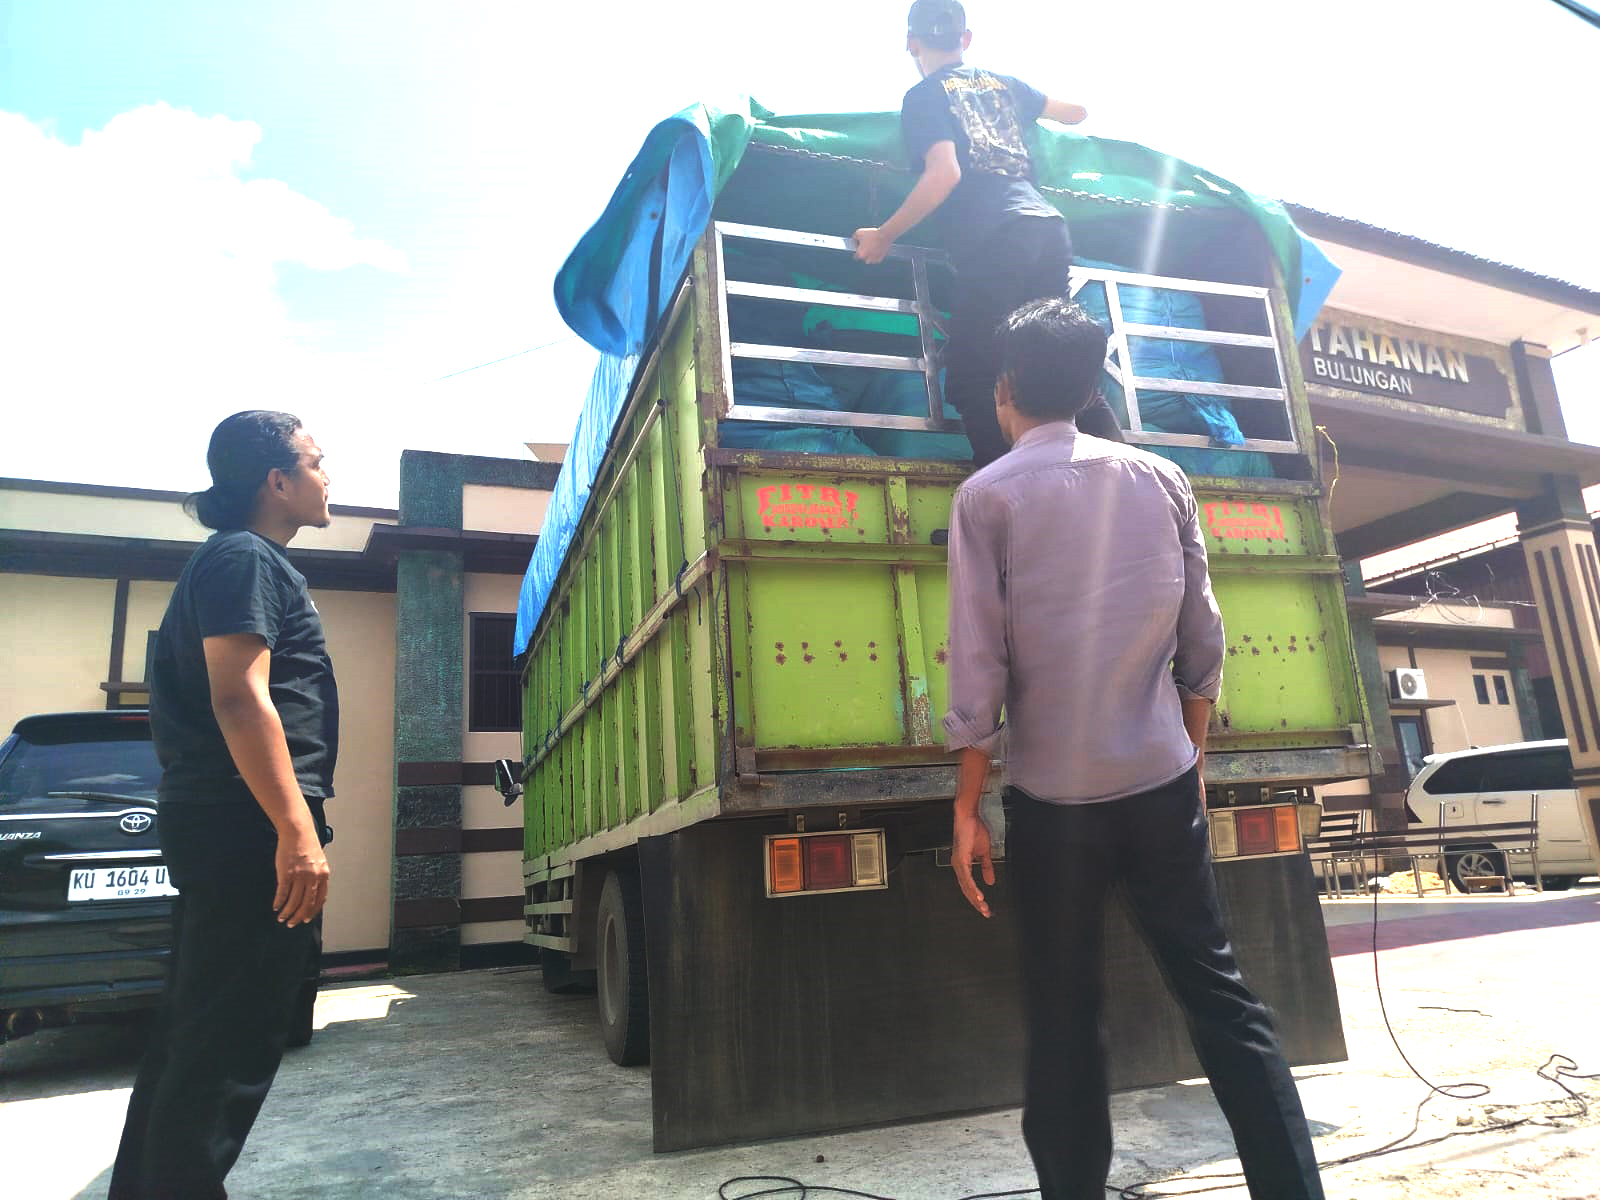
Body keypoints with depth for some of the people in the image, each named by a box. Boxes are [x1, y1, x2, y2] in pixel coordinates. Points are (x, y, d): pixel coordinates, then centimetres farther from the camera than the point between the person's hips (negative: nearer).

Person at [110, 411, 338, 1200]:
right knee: (228, 1047, -6)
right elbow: (239, 697, -20)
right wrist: (298, 830, -26)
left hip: (216, 831, 11)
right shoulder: (248, 558, -8)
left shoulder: (240, 559, 23)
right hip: (249, 828, -11)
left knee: (193, 1038, 15)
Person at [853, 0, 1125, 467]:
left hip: (994, 241, -6)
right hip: (1050, 227, 7)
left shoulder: (924, 96, 8)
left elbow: (945, 174, -8)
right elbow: (1076, 112, 37)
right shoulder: (1003, 83, 26)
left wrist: (883, 236, 0)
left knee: (971, 379, -4)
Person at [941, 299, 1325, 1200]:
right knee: (1218, 989, 12)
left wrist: (968, 806, -2)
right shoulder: (1160, 478, 5)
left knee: (1064, 1016, 9)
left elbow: (979, 666, -9)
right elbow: (1202, 642, 7)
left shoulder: (988, 495, -5)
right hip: (1162, 780, 3)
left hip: (1054, 794, -3)